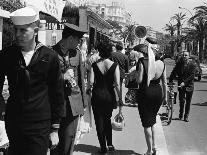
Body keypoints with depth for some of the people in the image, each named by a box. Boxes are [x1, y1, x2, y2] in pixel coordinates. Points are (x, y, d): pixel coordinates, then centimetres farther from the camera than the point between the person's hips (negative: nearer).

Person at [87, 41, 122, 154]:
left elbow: (91, 82, -12)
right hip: (109, 95, 1)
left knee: (99, 120, 10)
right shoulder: (114, 65, -7)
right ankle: (110, 144, 21)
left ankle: (103, 147, 13)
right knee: (107, 119, 21)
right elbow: (117, 84, -11)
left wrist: (88, 89, 10)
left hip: (97, 95, -1)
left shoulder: (94, 65, -7)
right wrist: (120, 98, -4)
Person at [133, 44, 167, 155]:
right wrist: (165, 96, 17)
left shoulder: (142, 61, -12)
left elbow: (139, 80, -17)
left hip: (145, 93, -5)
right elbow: (164, 82, 8)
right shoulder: (161, 63, 3)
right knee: (153, 120, 23)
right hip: (158, 93, 5)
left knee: (146, 123, 8)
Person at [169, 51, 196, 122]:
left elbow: (192, 75, -13)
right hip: (181, 84, 1)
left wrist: (184, 82, -22)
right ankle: (181, 113, 19)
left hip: (189, 85, -1)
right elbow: (174, 72, 2)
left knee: (188, 101, 5)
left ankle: (186, 116, 19)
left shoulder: (193, 64, -7)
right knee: (182, 100, -6)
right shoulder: (179, 63, 0)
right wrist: (170, 81, -6)